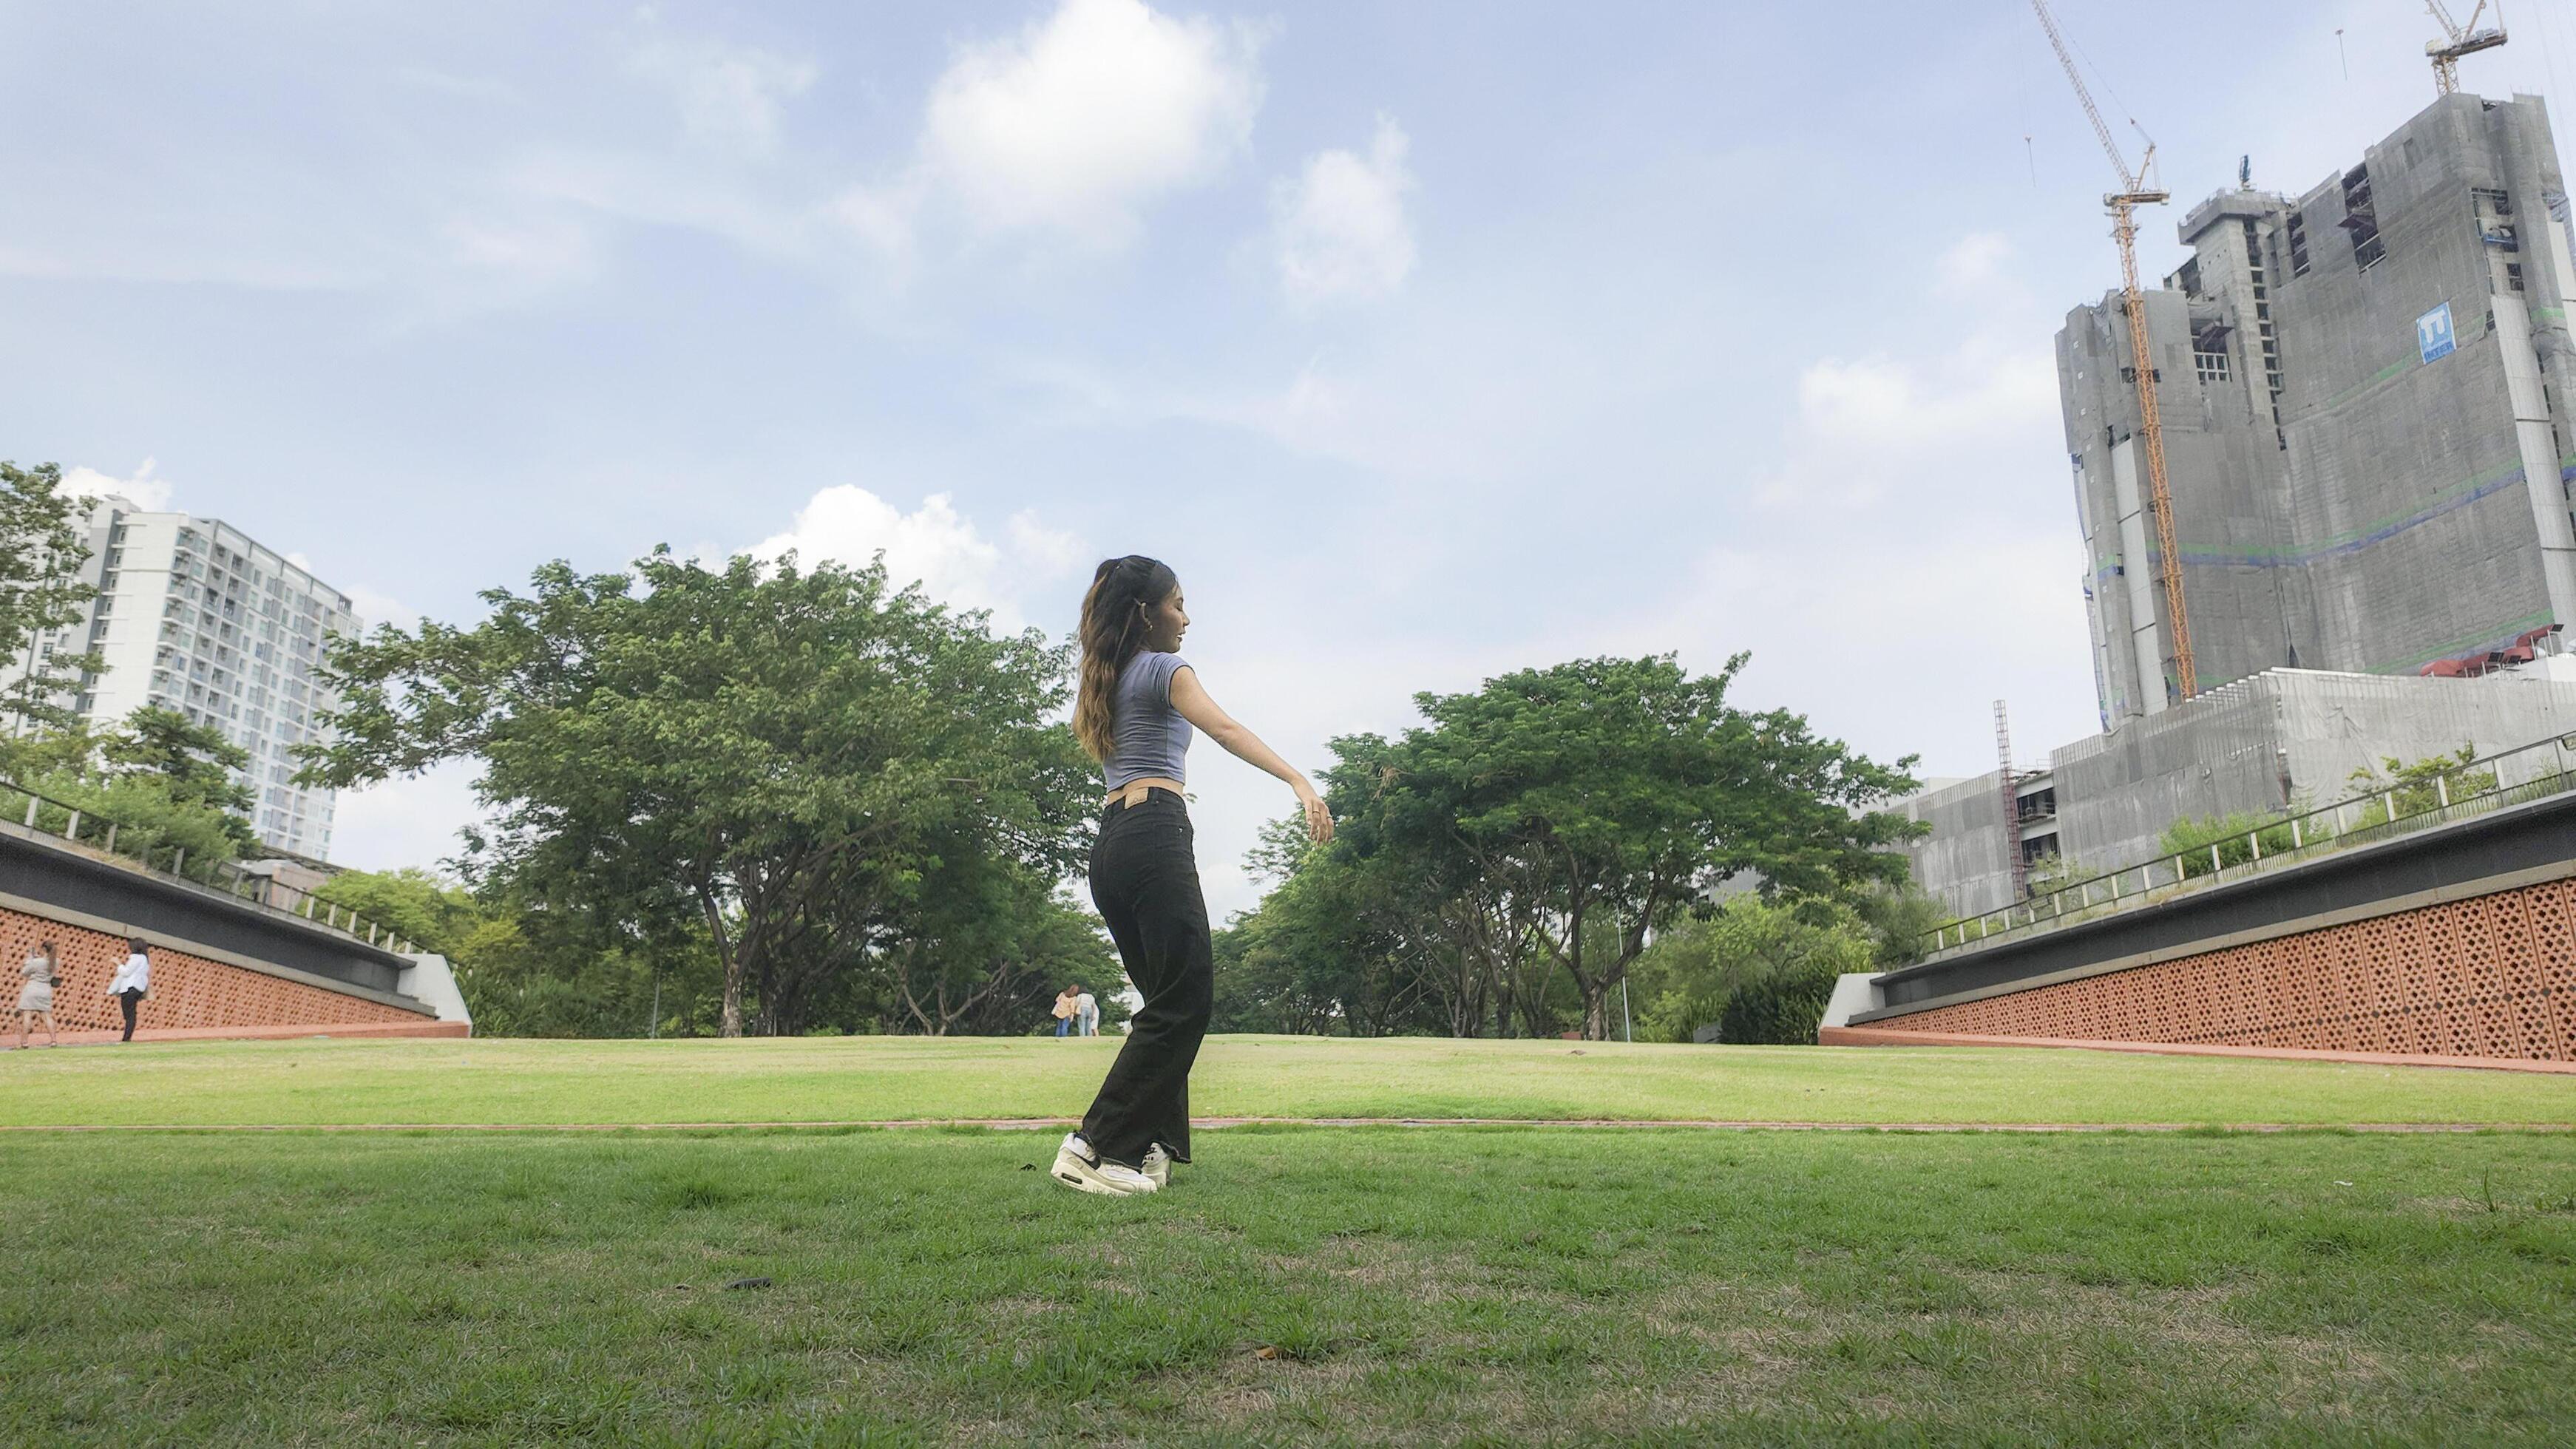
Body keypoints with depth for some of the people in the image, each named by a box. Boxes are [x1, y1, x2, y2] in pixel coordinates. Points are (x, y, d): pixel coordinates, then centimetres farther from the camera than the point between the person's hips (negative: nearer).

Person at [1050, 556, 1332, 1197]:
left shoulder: (1102, 683, 24)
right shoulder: (1164, 669, 1)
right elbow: (1224, 729, -15)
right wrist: (1300, 782, -26)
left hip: (1108, 846, 9)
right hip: (1155, 834, -9)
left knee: (1167, 1001, 11)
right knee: (1185, 997, -10)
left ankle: (1147, 1146, 4)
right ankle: (1097, 1147, -14)